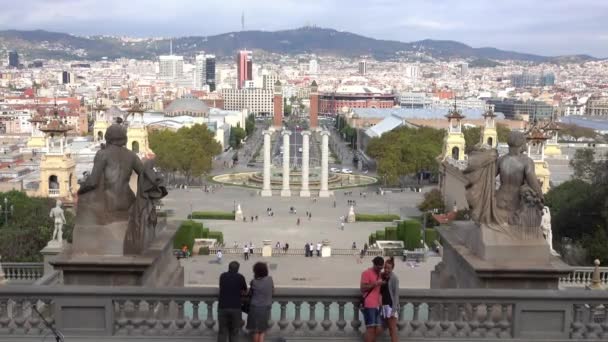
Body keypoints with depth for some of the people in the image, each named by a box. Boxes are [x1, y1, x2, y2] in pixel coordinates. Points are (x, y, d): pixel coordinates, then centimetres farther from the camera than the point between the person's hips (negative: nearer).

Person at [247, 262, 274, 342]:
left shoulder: (254, 282, -11)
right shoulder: (269, 279, -6)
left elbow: (250, 293, 3)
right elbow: (272, 291, 9)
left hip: (255, 308, -1)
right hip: (265, 308, 2)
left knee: (256, 331, 13)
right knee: (262, 331, 12)